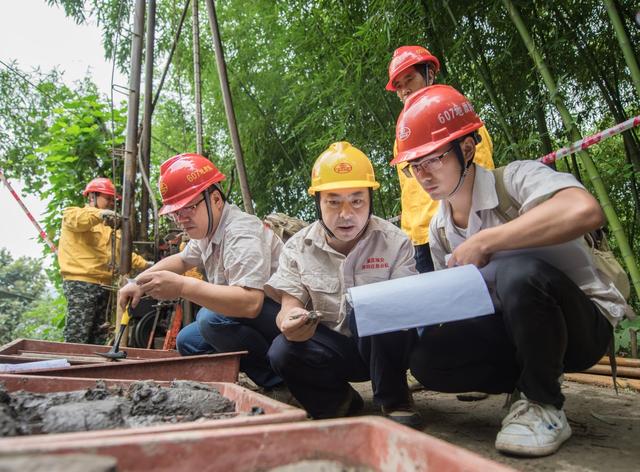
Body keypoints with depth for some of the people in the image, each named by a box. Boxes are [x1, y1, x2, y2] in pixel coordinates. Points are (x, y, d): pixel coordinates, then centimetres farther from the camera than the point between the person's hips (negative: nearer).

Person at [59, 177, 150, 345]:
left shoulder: (108, 226, 27)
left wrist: (144, 264, 19)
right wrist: (100, 214, -41)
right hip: (81, 284, -8)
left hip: (104, 286, 8)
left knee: (98, 339, 8)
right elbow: (78, 219, -23)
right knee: (77, 338, -12)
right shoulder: (73, 213, 3)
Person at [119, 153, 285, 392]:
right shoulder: (208, 230, 8)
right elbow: (181, 260, 28)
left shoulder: (241, 231, -23)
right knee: (187, 340, 11)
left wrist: (183, 286, -39)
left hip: (279, 315, -10)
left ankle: (276, 382, -12)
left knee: (214, 318, -31)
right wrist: (139, 282, 15)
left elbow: (251, 302, -37)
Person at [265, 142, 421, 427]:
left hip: (384, 346, -1)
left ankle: (394, 401, -8)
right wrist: (290, 321, -36)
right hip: (331, 348, 2)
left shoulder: (394, 242, -9)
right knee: (281, 352, -27)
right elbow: (289, 306, -10)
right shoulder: (298, 248, -5)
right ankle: (338, 401, 3)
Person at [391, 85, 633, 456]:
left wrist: (483, 242, -33)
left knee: (518, 272, -37)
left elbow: (586, 211, -41)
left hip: (584, 321, -6)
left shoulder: (516, 180, -19)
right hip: (513, 331, 6)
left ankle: (545, 407, -12)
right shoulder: (439, 229, 2)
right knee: (426, 358, -16)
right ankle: (535, 379, 7)